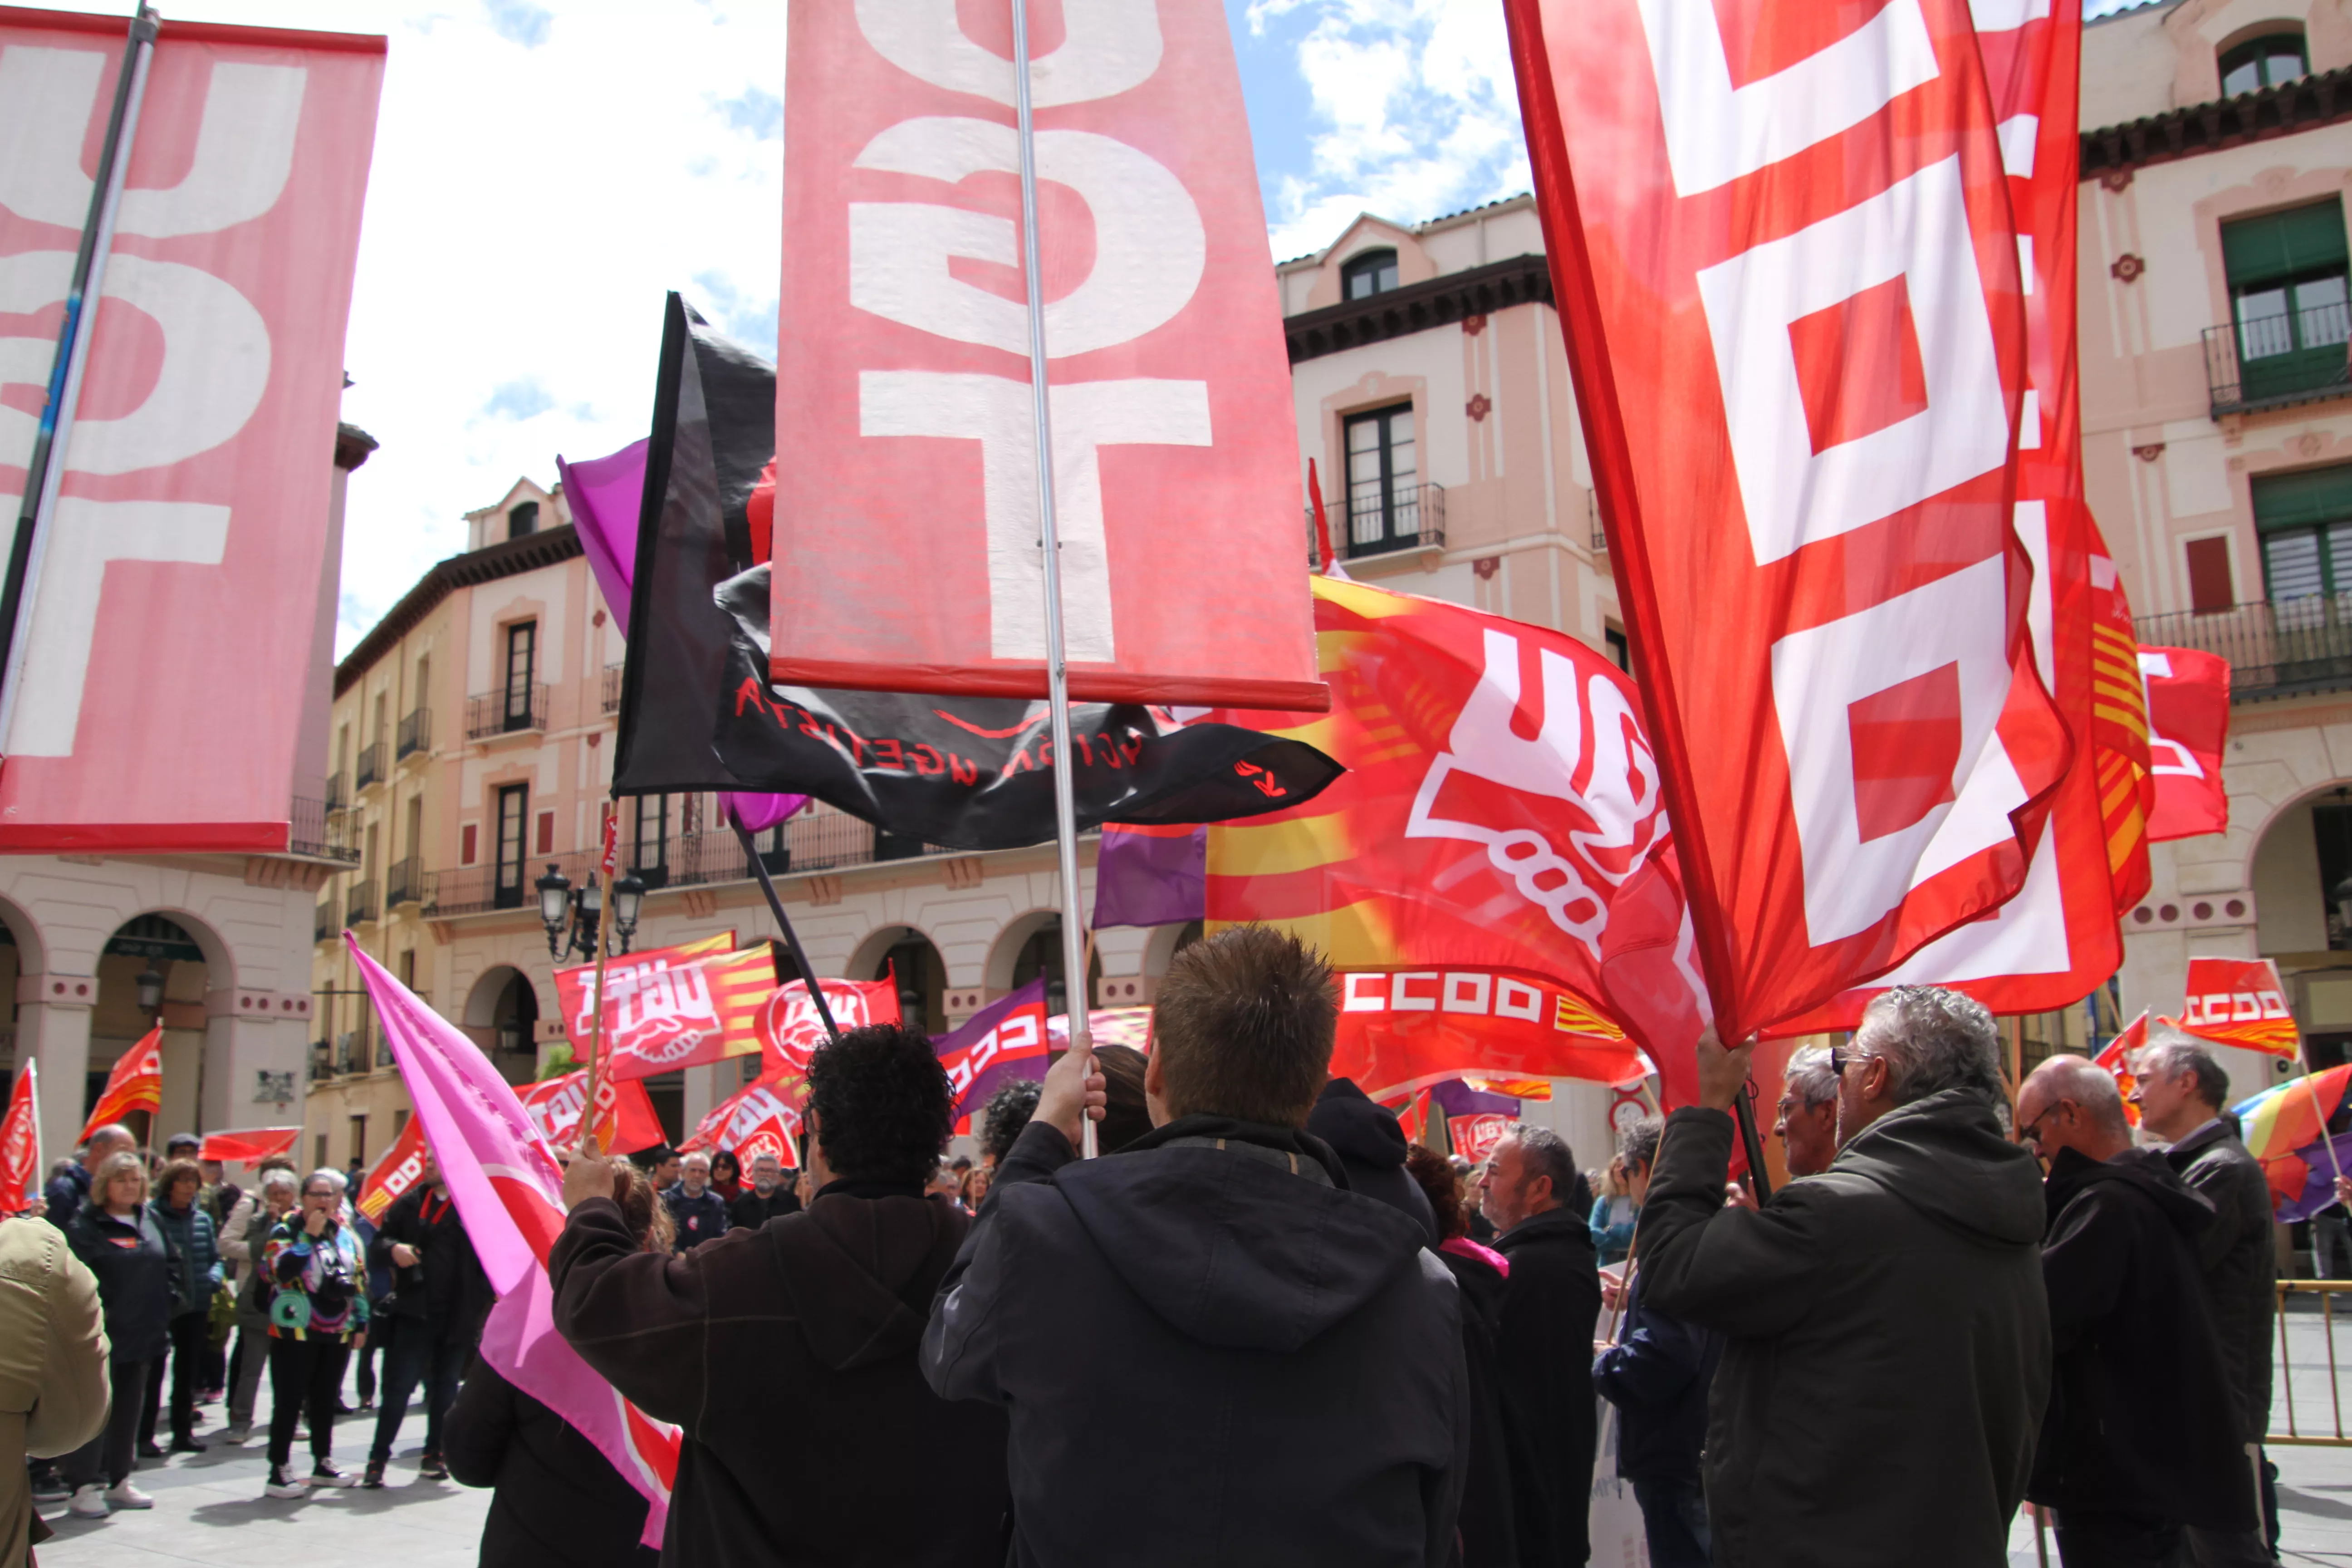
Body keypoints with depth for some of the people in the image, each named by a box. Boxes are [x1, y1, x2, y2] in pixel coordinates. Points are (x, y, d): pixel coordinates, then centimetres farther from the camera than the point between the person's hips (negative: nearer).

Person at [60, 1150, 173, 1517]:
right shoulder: (86, 1224, -9)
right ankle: (86, 1486, 7)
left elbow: (167, 1264, 16)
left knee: (130, 1408, 14)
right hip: (103, 1333, -6)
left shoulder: (150, 1219, 10)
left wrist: (163, 1311, 9)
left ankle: (118, 1480, 24)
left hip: (143, 1333, 6)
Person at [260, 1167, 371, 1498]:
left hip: (337, 1334, 5)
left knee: (326, 1400, 14)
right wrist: (310, 1235, -21)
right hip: (295, 1332, -5)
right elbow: (279, 1269, -23)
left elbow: (360, 1281, 17)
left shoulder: (347, 1235, 11)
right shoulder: (286, 1230, -5)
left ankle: (323, 1463, 25)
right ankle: (279, 1472, 3)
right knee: (289, 1402, -3)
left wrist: (361, 1323, 14)